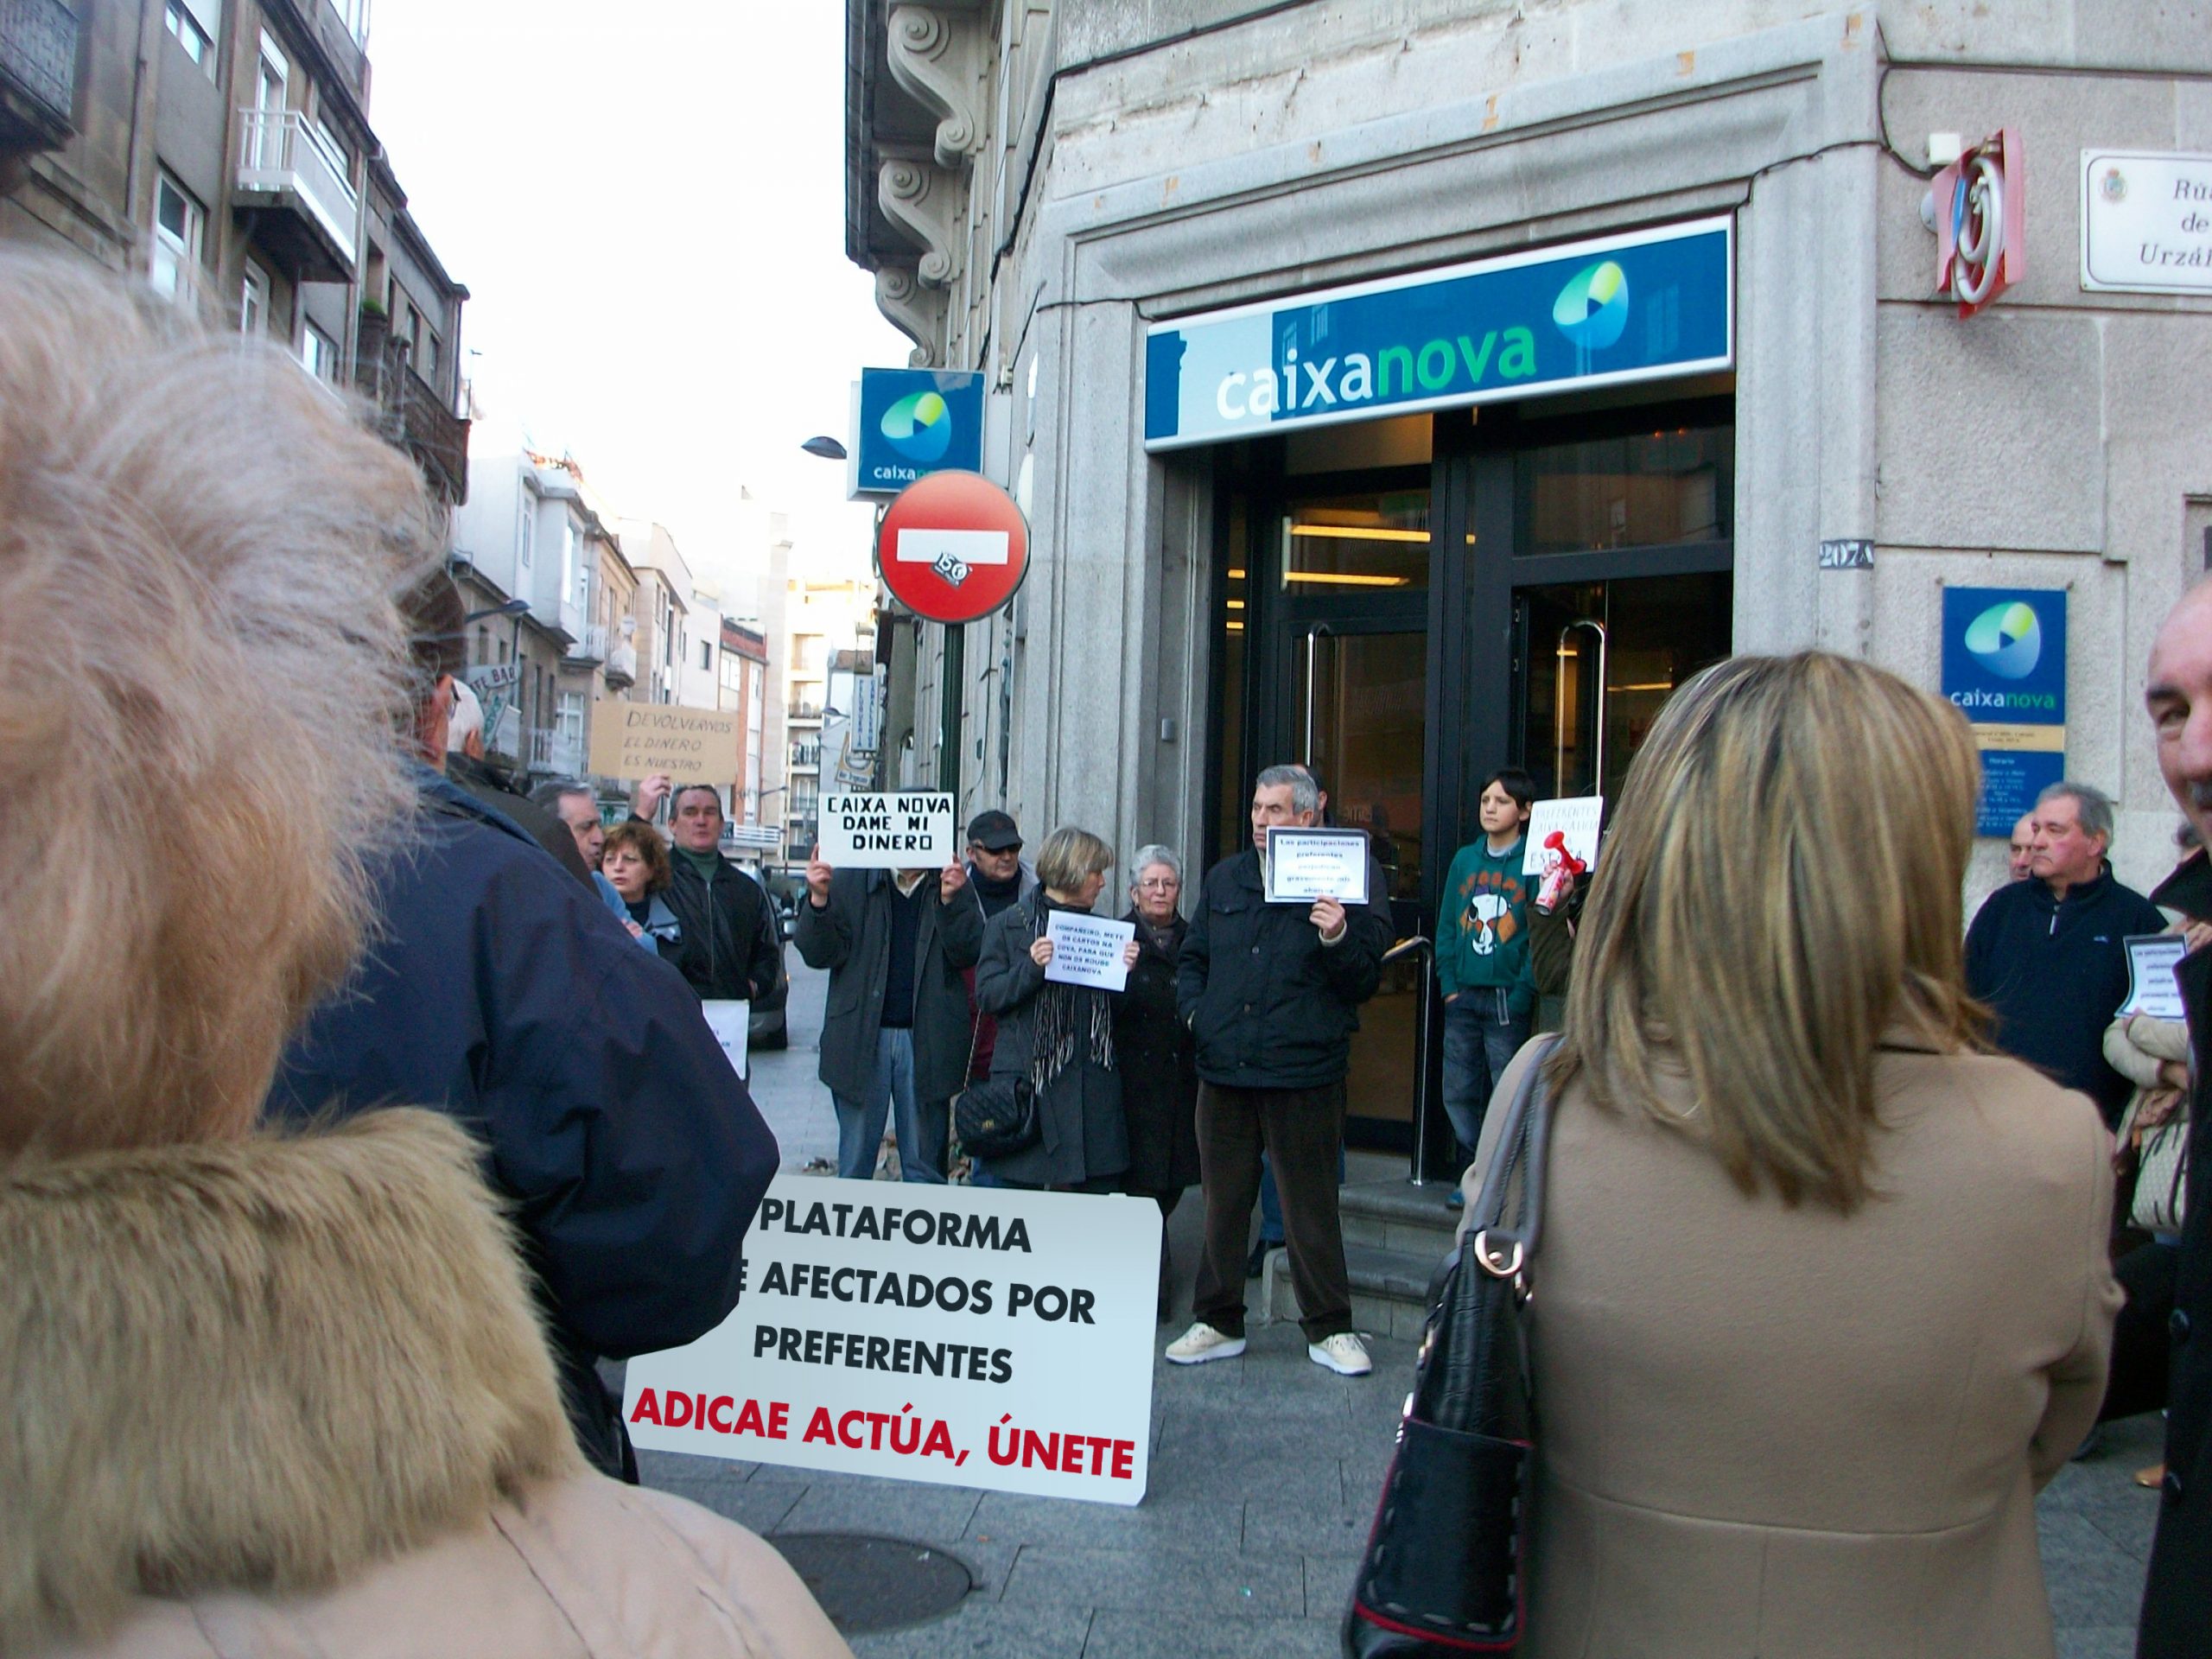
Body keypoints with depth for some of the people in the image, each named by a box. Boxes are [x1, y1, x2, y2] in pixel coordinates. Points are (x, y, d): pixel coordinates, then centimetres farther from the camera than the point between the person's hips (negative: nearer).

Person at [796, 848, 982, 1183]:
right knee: (854, 1165, 7)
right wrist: (819, 898, -16)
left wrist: (950, 900, -18)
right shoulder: (850, 881, 5)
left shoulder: (952, 884, 6)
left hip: (926, 1040, 0)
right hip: (862, 1037, 0)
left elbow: (967, 954, -4)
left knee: (925, 1165, 7)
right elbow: (819, 954, 0)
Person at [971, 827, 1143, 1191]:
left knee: (1099, 1188, 2)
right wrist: (1030, 968, -17)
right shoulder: (1008, 925, 4)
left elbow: (1116, 1008, 17)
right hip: (1025, 1078, -4)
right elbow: (986, 995, -3)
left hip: (1093, 1083, 4)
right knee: (1015, 1184, -1)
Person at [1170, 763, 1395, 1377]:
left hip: (1303, 1072, -5)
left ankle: (1328, 1330, 18)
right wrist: (1193, 1010, 6)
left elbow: (1365, 981, -6)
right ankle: (1218, 1323, 25)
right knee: (1222, 1200, 12)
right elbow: (1192, 958, 22)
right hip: (1224, 1070, 5)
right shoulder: (1224, 879, 13)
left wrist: (1338, 939, -23)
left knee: (1311, 1208, 4)